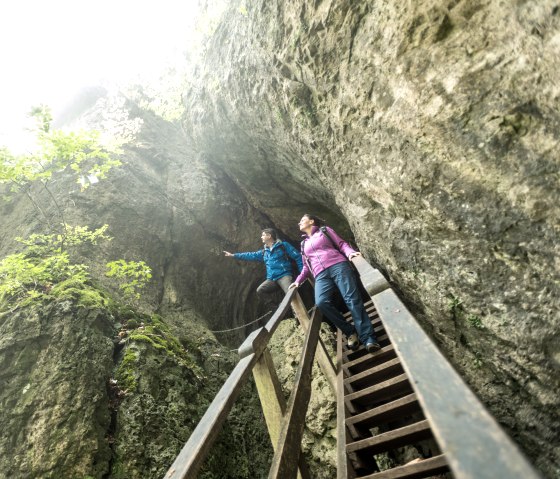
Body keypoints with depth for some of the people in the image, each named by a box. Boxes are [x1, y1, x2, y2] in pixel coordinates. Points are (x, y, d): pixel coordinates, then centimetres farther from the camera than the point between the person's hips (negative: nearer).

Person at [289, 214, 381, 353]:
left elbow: (341, 244, 12)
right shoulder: (303, 244, 32)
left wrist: (350, 252, -9)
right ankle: (350, 332, -14)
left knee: (352, 299, -22)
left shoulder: (325, 230, 21)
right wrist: (298, 281, 26)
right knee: (321, 302, -27)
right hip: (321, 275, 3)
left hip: (338, 265, -2)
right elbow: (307, 266, 37)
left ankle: (368, 338, -22)